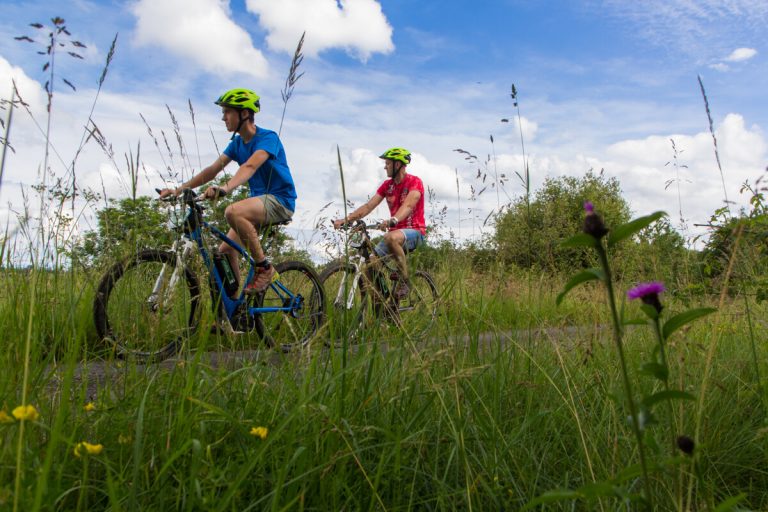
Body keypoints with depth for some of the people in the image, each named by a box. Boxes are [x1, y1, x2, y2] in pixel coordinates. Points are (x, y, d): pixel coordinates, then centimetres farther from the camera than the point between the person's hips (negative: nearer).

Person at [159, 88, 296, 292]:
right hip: (259, 200, 8)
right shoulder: (237, 143, 9)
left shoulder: (268, 137, -15)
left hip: (280, 200, -8)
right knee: (225, 250, 0)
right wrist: (179, 189, -9)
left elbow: (250, 166, -33)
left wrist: (224, 188, -50)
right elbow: (213, 169, 3)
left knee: (233, 212, -34)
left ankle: (264, 267, -20)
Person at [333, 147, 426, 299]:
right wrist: (346, 219, -12)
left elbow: (408, 205, -29)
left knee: (391, 237, -38)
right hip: (396, 230, 7)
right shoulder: (387, 185, 9)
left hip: (415, 231, -7)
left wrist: (393, 220, -48)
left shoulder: (414, 182, -10)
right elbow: (368, 206, 1)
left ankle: (404, 280, -22)